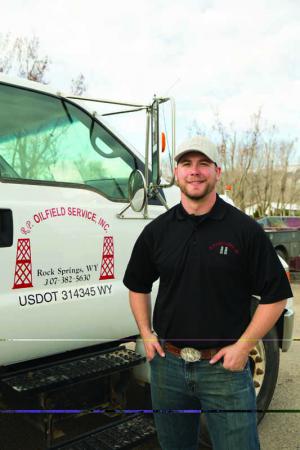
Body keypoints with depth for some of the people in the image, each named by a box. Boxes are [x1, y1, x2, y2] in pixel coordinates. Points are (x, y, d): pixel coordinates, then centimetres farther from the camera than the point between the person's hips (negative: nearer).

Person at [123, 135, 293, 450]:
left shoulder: (245, 229, -9)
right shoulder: (157, 230, 1)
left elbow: (275, 295, -6)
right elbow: (138, 285, 14)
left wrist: (243, 346, -11)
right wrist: (146, 333, 5)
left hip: (224, 367, -3)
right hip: (167, 364, 4)